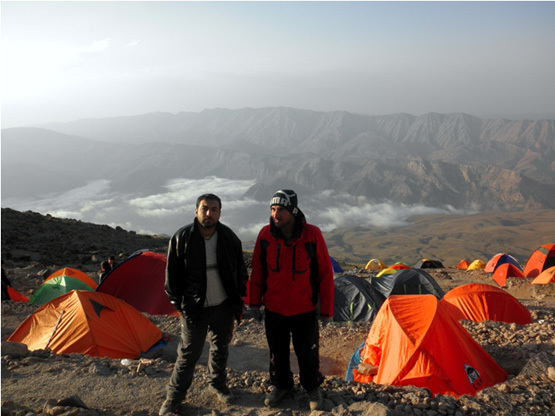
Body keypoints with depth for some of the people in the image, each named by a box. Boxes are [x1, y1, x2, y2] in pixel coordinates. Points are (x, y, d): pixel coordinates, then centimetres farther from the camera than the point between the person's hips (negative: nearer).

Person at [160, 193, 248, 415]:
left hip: (224, 306, 3)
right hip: (194, 308, -3)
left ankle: (217, 384, 43)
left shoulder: (229, 237, -4)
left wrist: (239, 299, 7)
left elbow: (240, 270, 7)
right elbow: (172, 274, -3)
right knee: (188, 353, 2)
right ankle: (173, 397, 22)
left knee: (220, 347, 19)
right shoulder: (182, 237, -12)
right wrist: (178, 302, -3)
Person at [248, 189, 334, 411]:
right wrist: (255, 301, 6)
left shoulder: (312, 235, -16)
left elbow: (325, 273, -9)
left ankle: (312, 388, 38)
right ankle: (281, 386, 42)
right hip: (274, 309, 2)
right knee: (277, 352, 17)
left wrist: (326, 308, -7)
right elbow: (257, 270, 4)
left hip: (305, 310, -2)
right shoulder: (265, 235, -9)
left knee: (307, 353, 12)